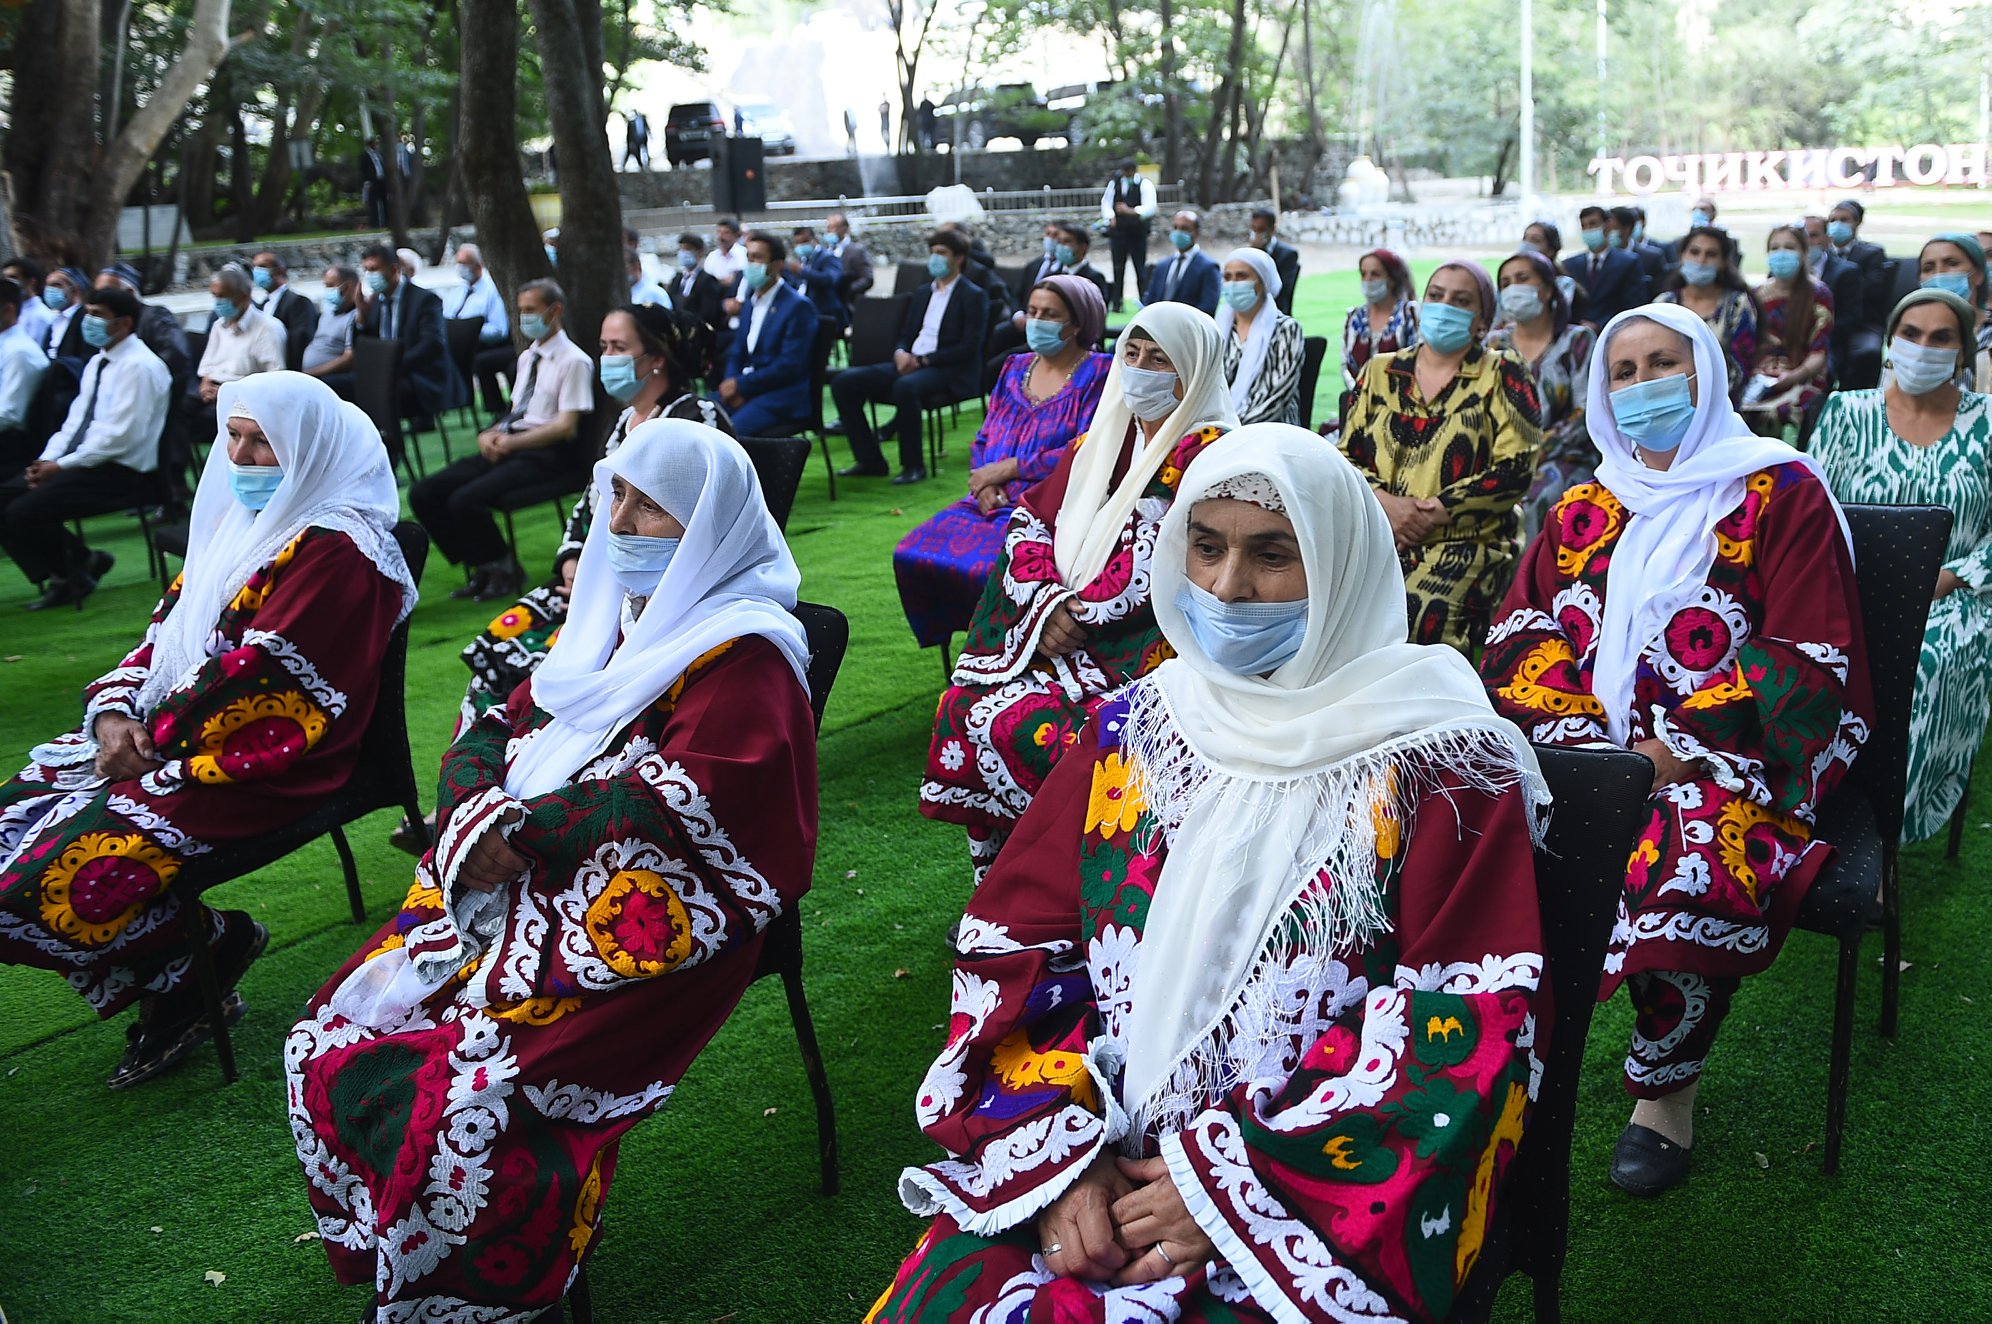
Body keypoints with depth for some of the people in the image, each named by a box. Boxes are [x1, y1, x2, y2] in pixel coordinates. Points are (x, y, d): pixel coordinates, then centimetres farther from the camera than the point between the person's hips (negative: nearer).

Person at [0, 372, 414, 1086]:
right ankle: (170, 976, 8)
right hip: (164, 733, 10)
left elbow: (255, 671, -20)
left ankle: (211, 946, 5)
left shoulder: (336, 550, -15)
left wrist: (153, 741, -14)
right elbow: (167, 628, 14)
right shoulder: (242, 520, 15)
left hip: (256, 768, -10)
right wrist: (114, 711, -3)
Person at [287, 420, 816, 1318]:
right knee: (329, 1044, -3)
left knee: (463, 1100, -24)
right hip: (514, 895, 8)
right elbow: (490, 736, 14)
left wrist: (524, 830, -15)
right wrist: (475, 816, -7)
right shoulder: (607, 619, 17)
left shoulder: (741, 656, -8)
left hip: (641, 923, -8)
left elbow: (678, 800, -19)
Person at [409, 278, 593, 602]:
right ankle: (478, 567, 5)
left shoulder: (574, 361, -5)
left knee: (466, 500, -28)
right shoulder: (527, 357, 21)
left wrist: (511, 442, -17)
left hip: (546, 454, -9)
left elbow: (566, 426, -12)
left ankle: (505, 571, -4)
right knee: (422, 495, -5)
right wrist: (489, 434, 0)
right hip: (509, 447, 9)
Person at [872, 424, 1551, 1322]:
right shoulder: (1133, 727, 9)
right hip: (1103, 1157, 4)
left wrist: (1232, 1182, -13)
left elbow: (1475, 1027, -9)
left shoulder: (1439, 763, -3)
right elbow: (1015, 943, 7)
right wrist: (1059, 1151, -8)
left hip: (1319, 1198, -4)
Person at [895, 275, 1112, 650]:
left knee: (986, 567, -33)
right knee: (911, 554, -16)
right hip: (991, 503, 7)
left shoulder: (1098, 373, 0)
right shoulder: (1015, 368, 20)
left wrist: (1009, 468, -9)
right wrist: (985, 483, -4)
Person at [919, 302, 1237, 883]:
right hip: (1059, 634, 7)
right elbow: (1030, 520, 10)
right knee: (965, 703, -13)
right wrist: (1047, 604, -8)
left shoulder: (1208, 454, -7)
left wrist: (1079, 617, -14)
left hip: (1141, 646, -7)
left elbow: (1157, 569, -16)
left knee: (1024, 726, -26)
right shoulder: (1101, 440, 16)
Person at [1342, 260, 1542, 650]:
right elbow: (1346, 455, 14)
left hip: (1467, 541, -3)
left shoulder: (1502, 374, 8)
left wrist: (1440, 511, -9)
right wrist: (1385, 502, -6)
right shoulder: (1381, 372, 18)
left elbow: (1516, 469, -1)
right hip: (1378, 535, 3)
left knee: (1422, 617, -33)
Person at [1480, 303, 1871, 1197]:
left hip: (1726, 754, -4)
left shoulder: (1779, 494, 2)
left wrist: (1674, 749, -15)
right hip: (1588, 747, 4)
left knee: (1688, 867, -33)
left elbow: (1809, 659, -6)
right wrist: (1581, 743, -9)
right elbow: (1522, 632, 10)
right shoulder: (1586, 507, 17)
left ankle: (1667, 1090, -9)